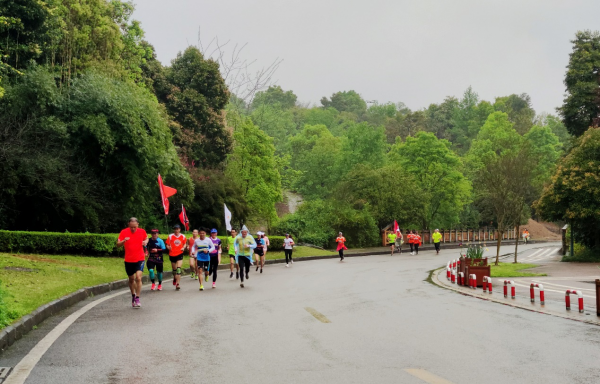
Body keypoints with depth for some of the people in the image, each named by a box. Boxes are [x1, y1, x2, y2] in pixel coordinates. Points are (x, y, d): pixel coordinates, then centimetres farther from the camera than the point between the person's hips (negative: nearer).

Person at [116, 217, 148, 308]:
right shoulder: (124, 232, -7)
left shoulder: (142, 231, -3)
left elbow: (146, 238, 18)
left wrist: (145, 242, -5)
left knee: (138, 278, -16)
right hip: (128, 260, 1)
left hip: (140, 259, -1)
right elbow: (118, 245, -9)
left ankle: (137, 299, -9)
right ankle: (133, 296, 35)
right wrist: (123, 241, -30)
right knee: (131, 279, 13)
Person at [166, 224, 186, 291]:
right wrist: (168, 247, -20)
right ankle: (175, 278, 44)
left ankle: (177, 284, -15)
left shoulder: (183, 236, 1)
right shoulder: (170, 236, -2)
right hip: (172, 254, 1)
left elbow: (185, 244, 15)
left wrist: (183, 247, -5)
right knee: (174, 269, 12)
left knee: (179, 269, -14)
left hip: (179, 254, -1)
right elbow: (167, 245, 2)